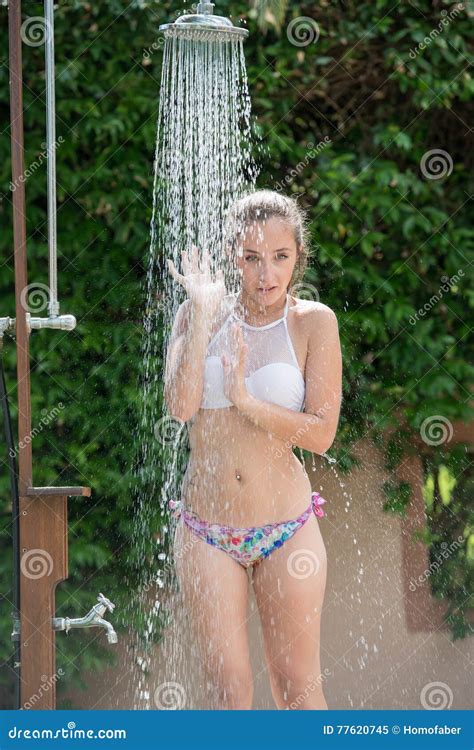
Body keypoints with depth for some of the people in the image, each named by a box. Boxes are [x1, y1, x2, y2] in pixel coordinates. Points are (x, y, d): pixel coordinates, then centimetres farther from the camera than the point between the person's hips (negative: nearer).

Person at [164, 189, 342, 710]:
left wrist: (246, 400, -18)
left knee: (297, 685, 4)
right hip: (206, 530, 2)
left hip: (286, 529, -1)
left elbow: (321, 433, -10)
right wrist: (204, 312, -14)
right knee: (229, 687, 5)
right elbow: (180, 405, -15)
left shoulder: (312, 322, -3)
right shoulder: (199, 314, 2)